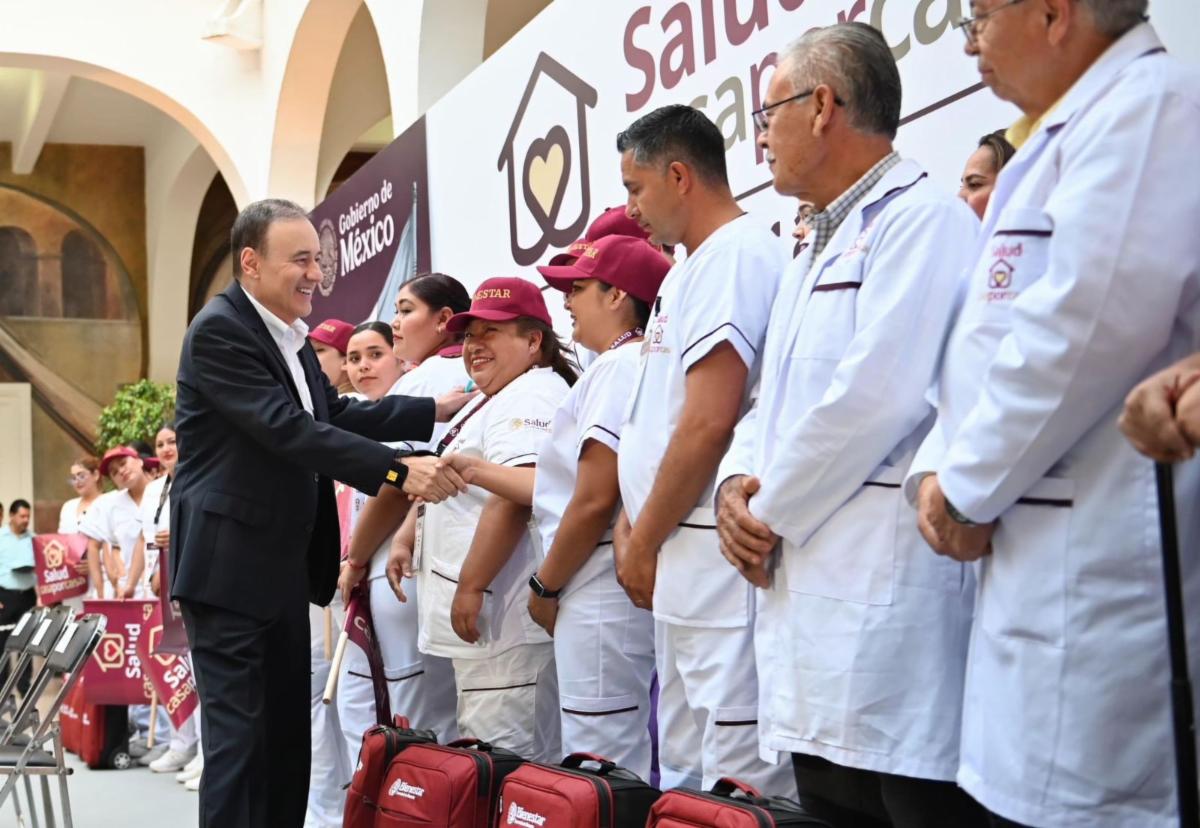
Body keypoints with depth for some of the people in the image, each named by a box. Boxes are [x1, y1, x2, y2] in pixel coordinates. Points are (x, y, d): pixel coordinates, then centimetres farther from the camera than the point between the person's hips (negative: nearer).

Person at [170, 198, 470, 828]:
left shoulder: (292, 336, 12)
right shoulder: (218, 331, -16)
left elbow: (336, 415, 17)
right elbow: (289, 430, -24)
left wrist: (438, 410, 7)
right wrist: (399, 471, -28)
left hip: (285, 569, 9)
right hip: (228, 568, -9)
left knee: (288, 732, 13)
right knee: (239, 735, -6)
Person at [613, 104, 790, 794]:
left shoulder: (736, 255, -12)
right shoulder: (691, 269, 20)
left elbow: (709, 422, -20)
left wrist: (645, 542, -11)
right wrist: (631, 531, 12)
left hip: (718, 557, -11)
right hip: (682, 565, 11)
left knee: (741, 776, -7)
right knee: (685, 774, 15)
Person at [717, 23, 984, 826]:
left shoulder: (922, 218, -7)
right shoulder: (817, 252, 24)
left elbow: (877, 396, -18)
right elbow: (776, 401, 26)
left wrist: (771, 516, -9)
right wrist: (737, 480, 4)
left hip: (888, 579, -9)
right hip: (811, 580, 10)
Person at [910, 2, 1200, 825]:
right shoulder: (1062, 135, 22)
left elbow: (1090, 323, -22)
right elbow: (991, 339, 23)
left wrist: (969, 487, -12)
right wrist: (940, 470, 6)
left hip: (1100, 561, -10)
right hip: (1044, 558, 10)